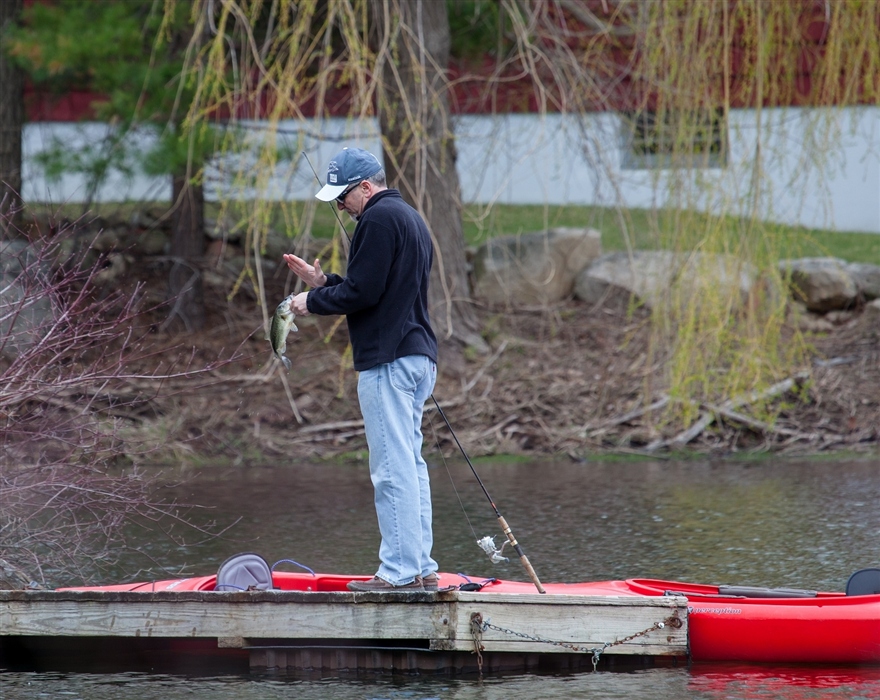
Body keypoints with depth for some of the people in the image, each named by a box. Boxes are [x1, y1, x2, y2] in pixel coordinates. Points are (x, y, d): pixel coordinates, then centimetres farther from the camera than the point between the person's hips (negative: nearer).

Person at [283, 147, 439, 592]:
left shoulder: (379, 219, -11)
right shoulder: (410, 218, 21)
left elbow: (362, 292, -16)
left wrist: (313, 301, -2)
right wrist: (324, 283, 18)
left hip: (388, 361, -11)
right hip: (418, 355, 11)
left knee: (393, 468, -10)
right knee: (411, 464, 12)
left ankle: (400, 571, -11)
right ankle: (421, 568, 13)